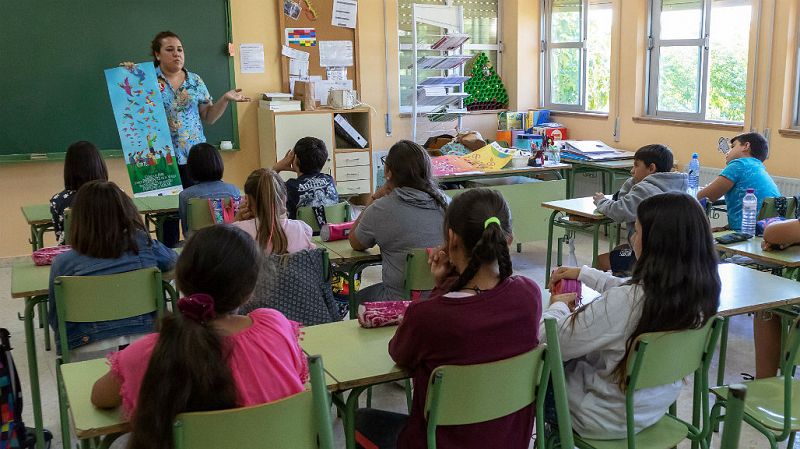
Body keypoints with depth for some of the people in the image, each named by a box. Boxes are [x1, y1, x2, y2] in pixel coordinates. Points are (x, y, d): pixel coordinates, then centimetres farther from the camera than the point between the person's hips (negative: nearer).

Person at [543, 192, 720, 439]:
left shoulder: (624, 302, -37)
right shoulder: (702, 288, -14)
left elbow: (554, 340, -24)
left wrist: (557, 306, -3)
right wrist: (583, 273, 16)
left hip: (612, 417, -6)